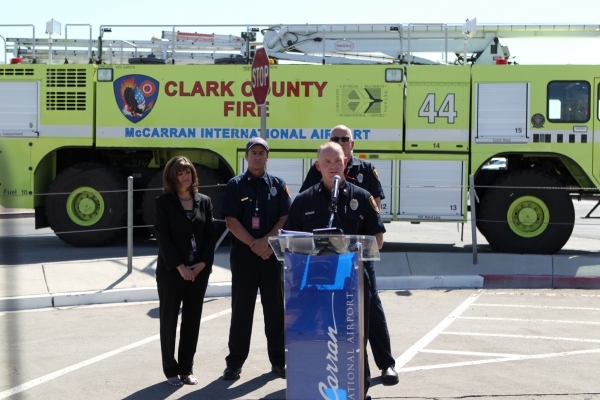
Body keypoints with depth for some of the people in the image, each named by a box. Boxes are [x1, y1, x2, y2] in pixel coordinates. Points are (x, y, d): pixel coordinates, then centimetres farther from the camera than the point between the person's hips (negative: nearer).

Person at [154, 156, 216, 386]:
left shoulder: (204, 202, 8)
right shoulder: (164, 203, -3)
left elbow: (210, 235, 5)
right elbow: (163, 238, -9)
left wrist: (203, 263, -9)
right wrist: (179, 267, -16)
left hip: (199, 270, 3)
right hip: (171, 271, -3)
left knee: (192, 321, 7)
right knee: (169, 321, 3)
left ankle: (186, 369, 16)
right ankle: (171, 370, 12)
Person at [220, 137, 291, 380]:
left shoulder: (278, 185, 8)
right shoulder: (235, 185, 4)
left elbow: (286, 219, 1)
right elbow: (231, 221, -4)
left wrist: (266, 241, -13)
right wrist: (254, 244, -12)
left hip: (273, 253, 1)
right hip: (244, 253, -1)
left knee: (275, 308, 6)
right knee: (241, 309, 2)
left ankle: (279, 360, 14)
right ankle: (235, 362, 7)